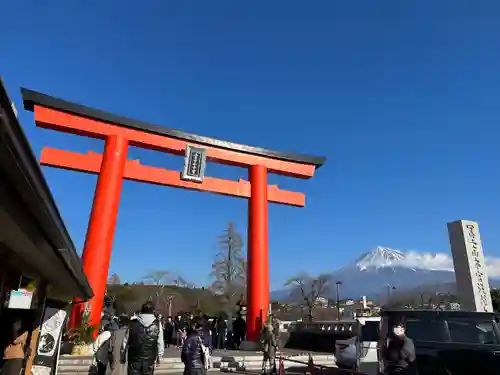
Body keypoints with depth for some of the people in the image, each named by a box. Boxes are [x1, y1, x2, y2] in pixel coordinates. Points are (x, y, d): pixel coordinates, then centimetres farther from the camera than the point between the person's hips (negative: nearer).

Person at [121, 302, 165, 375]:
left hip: (134, 359, 0)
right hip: (149, 360, 0)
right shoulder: (157, 324, -6)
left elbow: (125, 342, 2)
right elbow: (160, 342, -5)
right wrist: (159, 356, 8)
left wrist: (123, 356, 15)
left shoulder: (132, 323, -4)